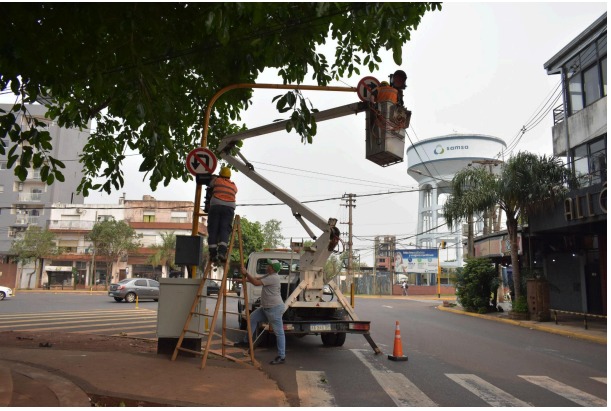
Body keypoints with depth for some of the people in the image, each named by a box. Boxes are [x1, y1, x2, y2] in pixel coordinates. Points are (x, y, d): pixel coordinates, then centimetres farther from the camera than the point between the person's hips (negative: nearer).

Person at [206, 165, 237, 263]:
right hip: (229, 208, 1)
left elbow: (209, 184, 30)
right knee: (225, 230, -5)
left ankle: (213, 254, -5)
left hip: (216, 206, -1)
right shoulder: (234, 186, 24)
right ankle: (222, 252, -22)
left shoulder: (217, 180, 17)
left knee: (213, 230, 0)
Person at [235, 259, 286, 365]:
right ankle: (247, 341, 28)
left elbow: (256, 283, -23)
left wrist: (246, 273, -15)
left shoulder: (273, 277, -20)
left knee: (279, 332, -4)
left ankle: (281, 357, 1)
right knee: (252, 318, 16)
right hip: (266, 308, 11)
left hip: (275, 308, -11)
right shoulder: (269, 276, 12)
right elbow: (256, 279, 20)